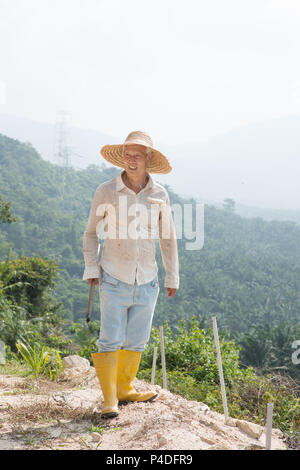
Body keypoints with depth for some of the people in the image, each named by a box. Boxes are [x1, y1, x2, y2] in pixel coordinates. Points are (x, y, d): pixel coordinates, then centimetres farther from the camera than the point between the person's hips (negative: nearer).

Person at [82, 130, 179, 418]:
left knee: (137, 340, 11)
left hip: (146, 281, 3)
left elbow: (167, 238, 11)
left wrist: (172, 276, 12)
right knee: (110, 340, -6)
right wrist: (91, 268, -2)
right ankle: (109, 400, 2)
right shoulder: (106, 192, -4)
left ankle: (125, 389, 27)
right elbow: (91, 232, 7)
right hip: (114, 279, -3)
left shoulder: (159, 195, 2)